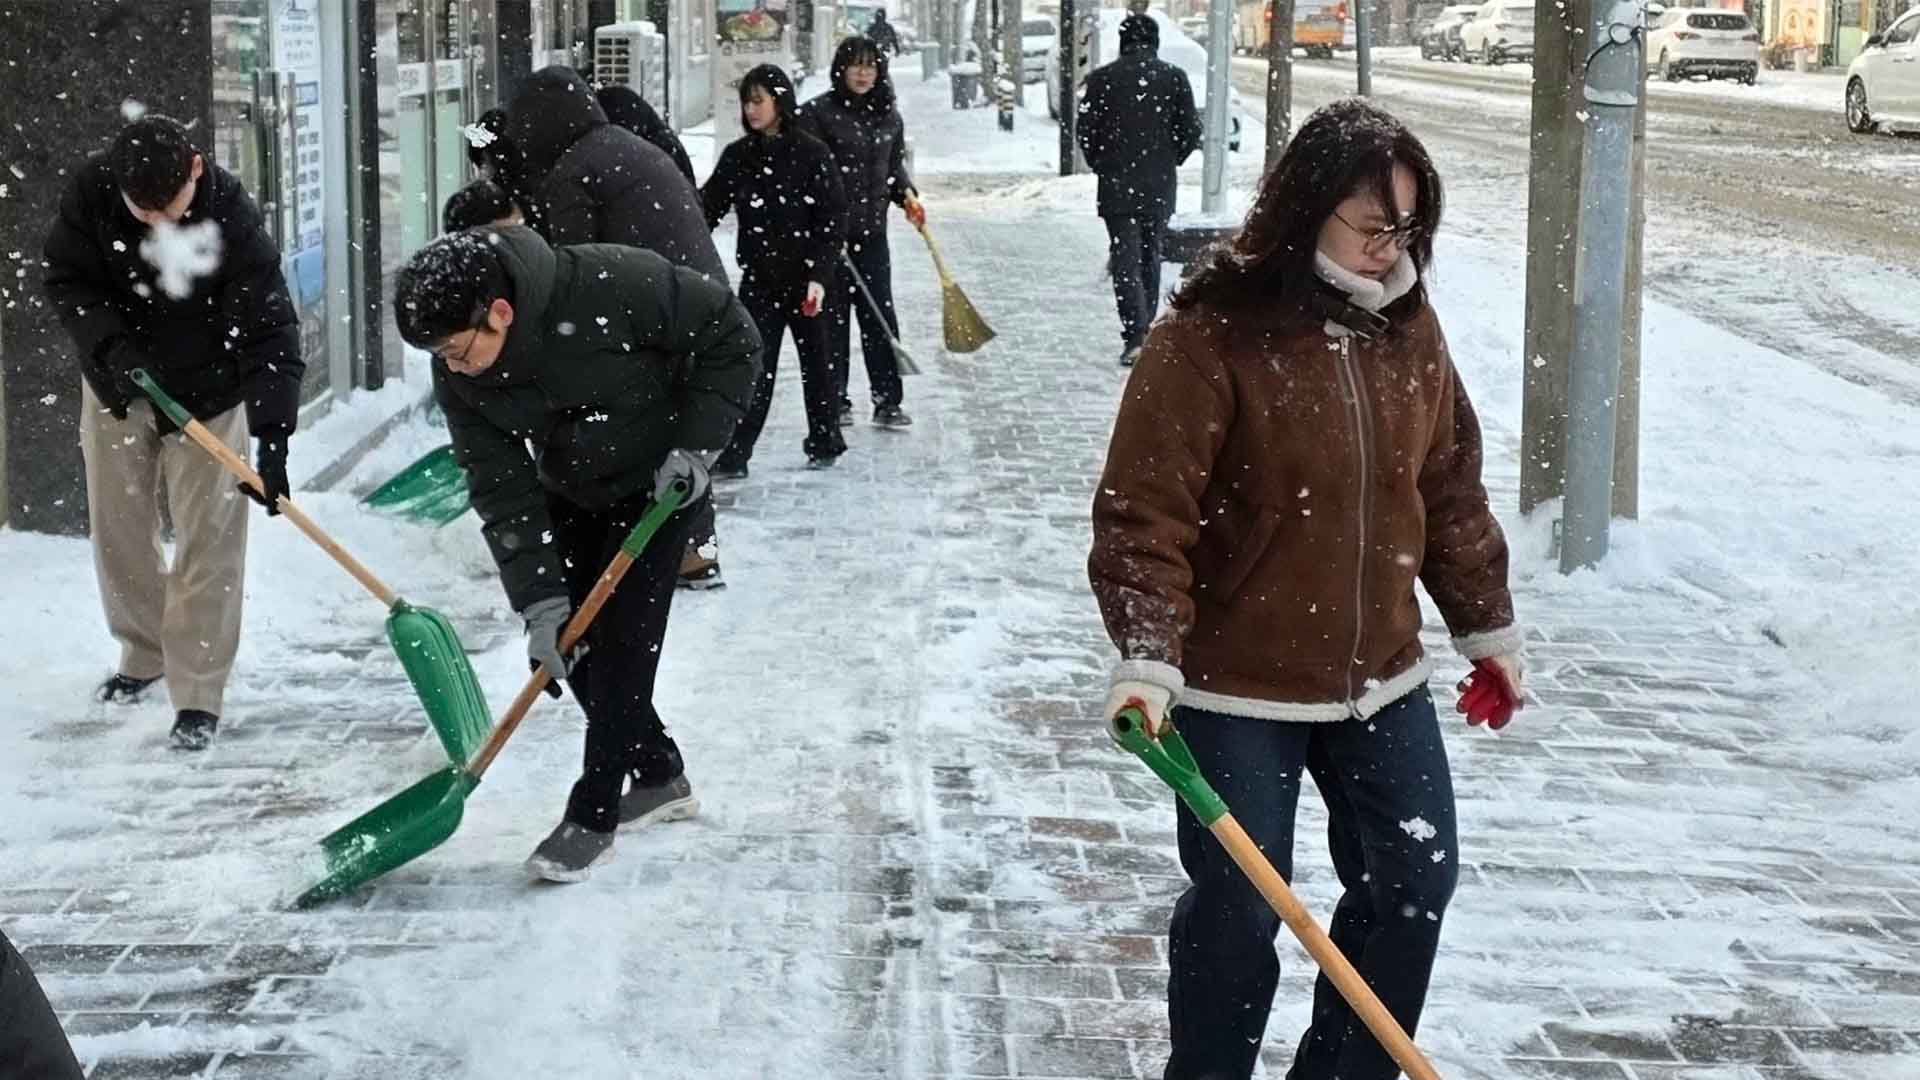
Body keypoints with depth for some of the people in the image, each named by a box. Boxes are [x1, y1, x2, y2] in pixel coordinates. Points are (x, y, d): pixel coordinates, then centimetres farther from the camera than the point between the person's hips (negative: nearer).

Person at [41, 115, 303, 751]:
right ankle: (144, 655, 32)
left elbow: (268, 329, -31)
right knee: (119, 529, 12)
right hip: (118, 385, 3)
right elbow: (67, 281, -9)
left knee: (208, 540, -7)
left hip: (208, 393, -3)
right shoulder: (91, 192, -20)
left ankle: (198, 694, -1)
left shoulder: (233, 220, -29)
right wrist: (112, 346, -28)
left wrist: (272, 438, -39)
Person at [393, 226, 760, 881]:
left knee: (622, 639, -12)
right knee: (573, 643, 4)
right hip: (570, 494, 5)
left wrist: (694, 443, -22)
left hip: (659, 483, -5)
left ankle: (593, 816, -2)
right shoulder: (459, 376, -19)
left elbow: (729, 336, -21)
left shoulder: (610, 285, -34)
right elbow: (501, 490, -17)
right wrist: (540, 601, -23)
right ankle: (659, 777, 25)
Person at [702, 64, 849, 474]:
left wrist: (819, 276, -16)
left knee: (815, 361, 11)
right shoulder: (738, 156, 3)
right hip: (758, 279, 2)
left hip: (805, 278, -2)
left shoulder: (812, 153, -8)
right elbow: (709, 206, 1)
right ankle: (734, 455, -5)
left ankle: (825, 442, 26)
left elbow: (832, 220, -9)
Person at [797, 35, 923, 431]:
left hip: (872, 231, 4)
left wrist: (907, 196, 0)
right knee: (832, 316, 3)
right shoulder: (818, 112, -7)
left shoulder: (889, 116, 10)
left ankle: (887, 401, 7)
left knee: (880, 315, 2)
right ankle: (835, 400, 13)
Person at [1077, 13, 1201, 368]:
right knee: (1150, 258, 16)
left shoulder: (1102, 79, -3)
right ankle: (1145, 332, 23)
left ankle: (1135, 337, -16)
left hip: (1117, 189, -2)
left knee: (1125, 261, -3)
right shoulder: (1175, 78, -1)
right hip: (1160, 188, 2)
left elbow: (1086, 131, -3)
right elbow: (1191, 132, -1)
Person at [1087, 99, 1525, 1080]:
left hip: (1381, 677, 6)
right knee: (1238, 911, 1)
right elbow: (1143, 513, -19)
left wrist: (1488, 628, 17)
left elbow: (1451, 490, 12)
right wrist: (1148, 657, -28)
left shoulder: (1406, 323, 3)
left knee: (1414, 885, 12)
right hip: (1237, 690, -6)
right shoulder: (1211, 332, -17)